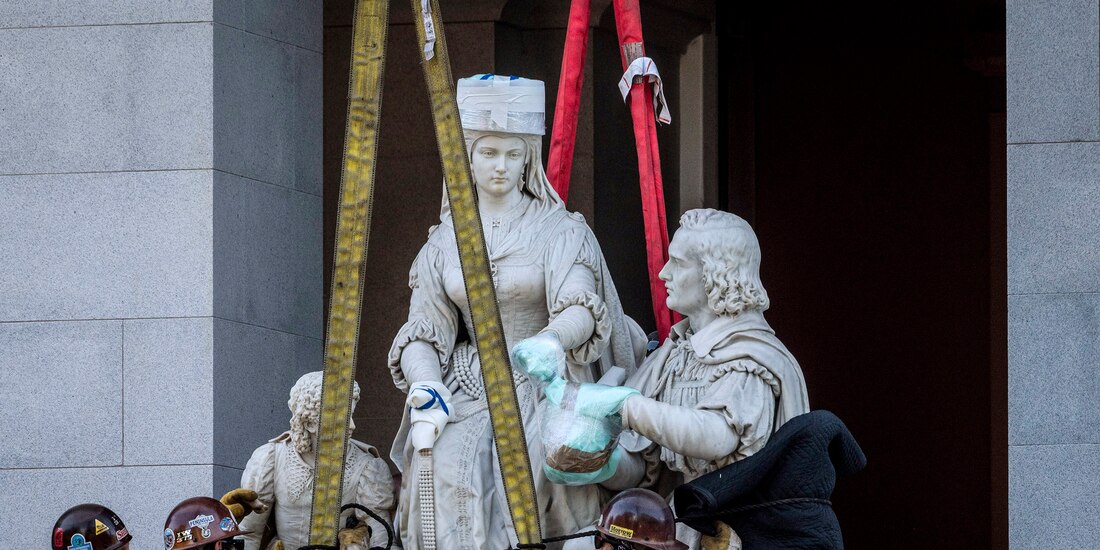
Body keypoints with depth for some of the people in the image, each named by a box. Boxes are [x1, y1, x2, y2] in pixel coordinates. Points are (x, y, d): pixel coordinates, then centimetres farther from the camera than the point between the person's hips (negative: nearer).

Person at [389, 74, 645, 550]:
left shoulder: (559, 229, 0)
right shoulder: (444, 241, 11)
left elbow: (581, 309, -15)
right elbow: (422, 333, 7)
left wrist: (548, 343, -37)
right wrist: (424, 387, -14)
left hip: (546, 389, -3)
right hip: (470, 393, 3)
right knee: (444, 470, -26)